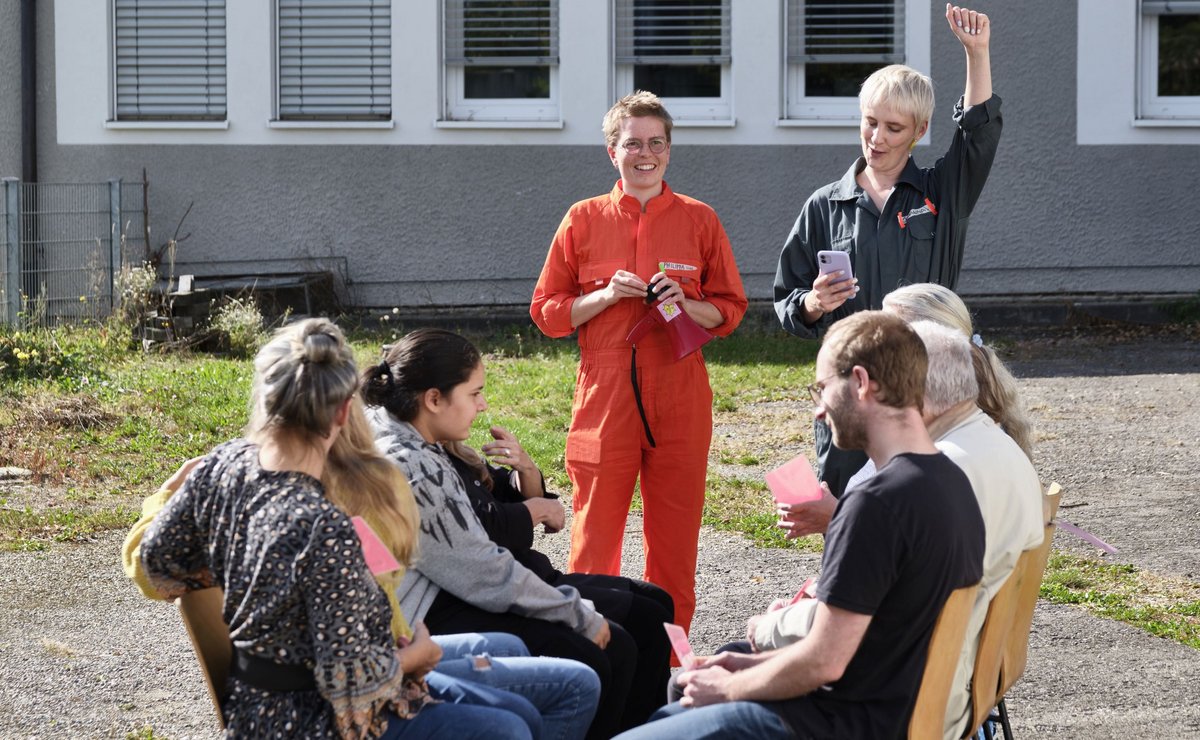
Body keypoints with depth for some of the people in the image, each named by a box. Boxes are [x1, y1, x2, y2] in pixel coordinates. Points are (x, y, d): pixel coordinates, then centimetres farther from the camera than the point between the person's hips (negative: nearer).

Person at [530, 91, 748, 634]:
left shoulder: (699, 221, 8)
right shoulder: (584, 220, 7)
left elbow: (729, 311, 12)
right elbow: (546, 312, 8)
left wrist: (686, 304, -8)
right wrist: (606, 296, -8)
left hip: (679, 401, 1)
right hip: (604, 399, -1)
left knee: (674, 540, 3)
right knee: (594, 539, -2)